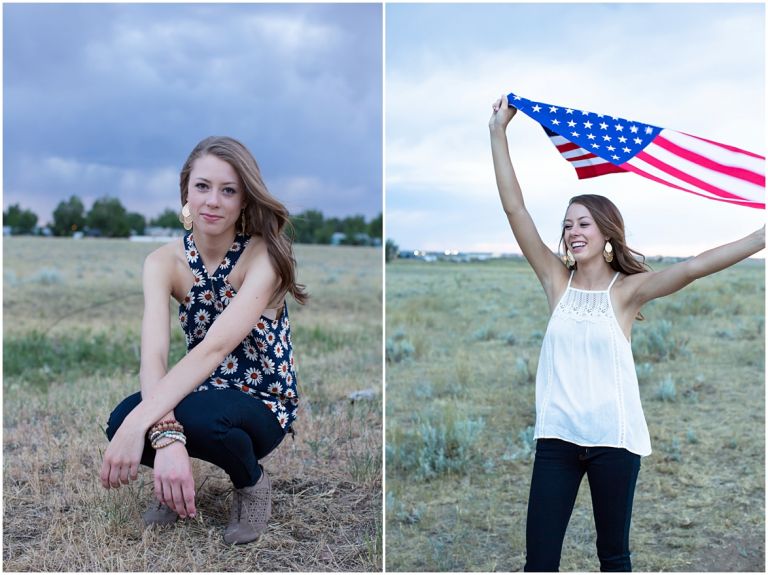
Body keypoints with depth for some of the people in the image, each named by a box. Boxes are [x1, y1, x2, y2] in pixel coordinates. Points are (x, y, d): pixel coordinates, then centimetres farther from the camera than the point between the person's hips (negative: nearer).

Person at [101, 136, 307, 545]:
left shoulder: (263, 255, -21)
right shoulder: (164, 261, -10)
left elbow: (215, 347, -33)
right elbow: (153, 355, -24)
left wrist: (141, 420, -44)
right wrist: (165, 436, -43)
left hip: (263, 404, -3)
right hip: (201, 393, 4)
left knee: (197, 417, -36)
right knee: (122, 421, -27)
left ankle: (252, 484, -2)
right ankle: (174, 482, 8)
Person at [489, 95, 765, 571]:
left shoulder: (628, 289, -3)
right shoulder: (557, 280, 3)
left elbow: (692, 268, -18)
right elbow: (515, 209, -1)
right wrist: (499, 131, -3)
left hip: (613, 436, -2)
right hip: (557, 434, 2)